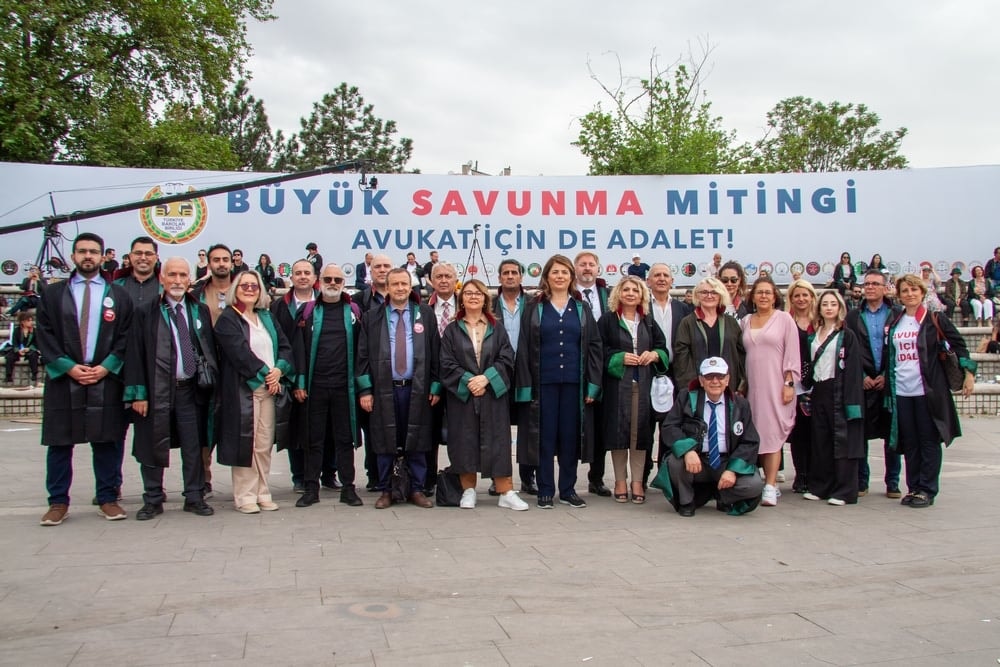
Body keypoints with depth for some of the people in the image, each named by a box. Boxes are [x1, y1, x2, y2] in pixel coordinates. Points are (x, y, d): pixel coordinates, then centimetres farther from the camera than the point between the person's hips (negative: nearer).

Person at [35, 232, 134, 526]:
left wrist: (106, 367, -8)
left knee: (107, 441, 3)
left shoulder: (119, 295, 9)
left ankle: (108, 498, 13)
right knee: (59, 443, 4)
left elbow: (126, 336, 4)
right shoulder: (52, 293, 10)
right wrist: (68, 367, -9)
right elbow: (45, 335, 3)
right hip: (63, 377, 0)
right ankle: (58, 502, 14)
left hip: (106, 378, 0)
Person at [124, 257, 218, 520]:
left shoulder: (201, 311, 9)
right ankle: (153, 500, 18)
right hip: (157, 390, -2)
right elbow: (135, 355, -3)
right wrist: (138, 393, -9)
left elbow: (210, 350, 12)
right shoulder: (145, 313, 0)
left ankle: (195, 497, 18)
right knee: (153, 447, 5)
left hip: (191, 389, 2)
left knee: (194, 447, 7)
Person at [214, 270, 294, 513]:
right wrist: (265, 373, -13)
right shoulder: (227, 319, 0)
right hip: (242, 389, -5)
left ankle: (262, 493, 13)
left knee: (265, 445, 6)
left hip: (271, 388, 5)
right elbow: (239, 352, -12)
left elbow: (285, 346, 10)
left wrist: (279, 370, -8)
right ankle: (245, 496, 5)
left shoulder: (267, 317, 17)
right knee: (244, 443, -2)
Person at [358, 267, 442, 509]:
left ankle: (417, 490, 16)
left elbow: (436, 352, 6)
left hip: (417, 389, 0)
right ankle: (385, 491, 15)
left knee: (416, 442, 5)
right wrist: (365, 389, -3)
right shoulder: (372, 317, 6)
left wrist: (436, 387, 1)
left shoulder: (426, 315, 7)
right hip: (383, 389, 0)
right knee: (384, 443, 4)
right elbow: (363, 355, 4)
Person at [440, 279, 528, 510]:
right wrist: (467, 380, -15)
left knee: (497, 442, -2)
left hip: (493, 395, 0)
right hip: (461, 394, 0)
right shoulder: (452, 330, 7)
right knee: (465, 442, 1)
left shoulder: (497, 329, 9)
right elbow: (447, 363, -1)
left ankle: (506, 493, 1)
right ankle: (468, 491, 13)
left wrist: (486, 378, -15)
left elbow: (506, 359, 0)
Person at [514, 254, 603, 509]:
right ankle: (545, 491, 12)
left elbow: (595, 347, 6)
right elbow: (524, 348, 1)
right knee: (545, 436, 3)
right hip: (544, 381, -1)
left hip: (574, 382, 2)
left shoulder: (581, 309, 9)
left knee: (570, 435, 6)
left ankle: (568, 490, 17)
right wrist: (526, 385, -7)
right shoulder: (534, 308, 4)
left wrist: (593, 384, -2)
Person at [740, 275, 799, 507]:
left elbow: (792, 353, -2)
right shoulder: (745, 322, 12)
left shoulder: (784, 318, 2)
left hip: (775, 385, -4)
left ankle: (770, 487, -9)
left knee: (772, 432, -8)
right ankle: (769, 482, 9)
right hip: (752, 385, 4)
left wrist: (789, 383, -9)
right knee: (758, 434, 2)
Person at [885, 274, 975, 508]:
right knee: (909, 442, 8)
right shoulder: (894, 323, 11)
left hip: (928, 389, -4)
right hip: (901, 391, 4)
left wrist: (969, 373, -7)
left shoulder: (934, 319, -1)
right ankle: (913, 487, 16)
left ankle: (927, 489, 7)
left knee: (929, 440, 1)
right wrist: (885, 379, 14)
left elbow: (958, 344, 0)